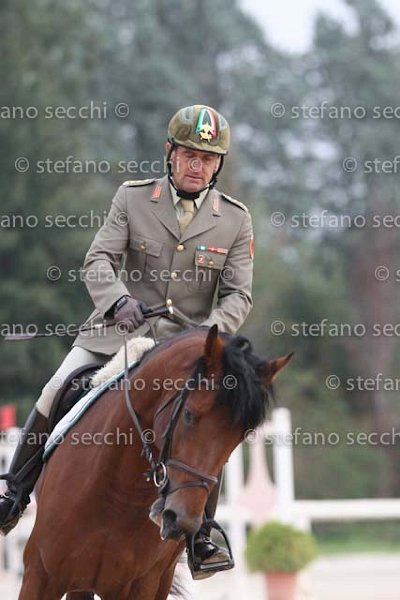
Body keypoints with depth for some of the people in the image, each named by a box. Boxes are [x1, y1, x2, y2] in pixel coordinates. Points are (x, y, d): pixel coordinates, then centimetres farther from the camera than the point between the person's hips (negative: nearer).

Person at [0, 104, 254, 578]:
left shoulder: (235, 219, 0)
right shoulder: (132, 197, 0)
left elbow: (237, 295, -2)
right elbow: (99, 260, -7)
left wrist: (209, 332, -23)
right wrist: (118, 298, -29)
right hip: (119, 330, 0)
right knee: (54, 396, -16)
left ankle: (199, 537, -6)